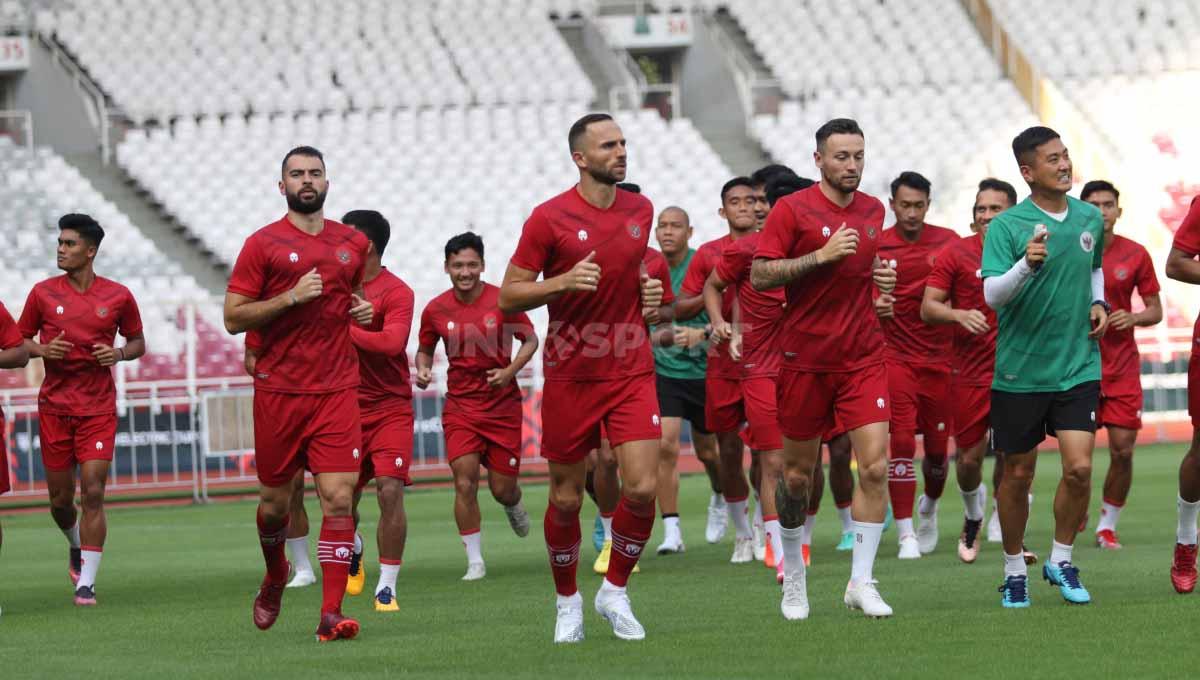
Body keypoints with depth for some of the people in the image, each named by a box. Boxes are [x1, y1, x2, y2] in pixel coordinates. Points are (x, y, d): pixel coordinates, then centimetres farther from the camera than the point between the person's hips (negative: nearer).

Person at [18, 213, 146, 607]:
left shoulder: (118, 296, 1)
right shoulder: (43, 293, 2)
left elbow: (138, 343, 12)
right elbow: (20, 341, 10)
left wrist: (118, 354, -9)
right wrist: (43, 350, -11)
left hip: (98, 409, -1)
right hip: (54, 407, 2)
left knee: (93, 493, -11)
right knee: (60, 499, 6)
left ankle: (86, 582, -8)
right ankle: (77, 547, 39)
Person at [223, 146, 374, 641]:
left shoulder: (353, 243, 11)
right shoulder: (264, 244, -1)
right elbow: (233, 318, -5)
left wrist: (366, 311, 6)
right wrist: (290, 297, -16)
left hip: (338, 391, 2)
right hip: (278, 391, -2)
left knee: (339, 498, -11)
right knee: (275, 498, 10)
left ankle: (331, 615, -13)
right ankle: (274, 575, 41)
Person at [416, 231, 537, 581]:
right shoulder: (436, 309, -3)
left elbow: (530, 340, 1)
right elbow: (425, 349, 13)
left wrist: (509, 371, -14)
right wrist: (423, 370, -9)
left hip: (503, 404, -1)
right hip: (460, 406, 1)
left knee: (503, 489, 3)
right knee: (464, 483, -13)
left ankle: (514, 506, 42)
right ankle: (475, 561, -4)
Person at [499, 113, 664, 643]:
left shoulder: (640, 210, 6)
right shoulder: (550, 218, -8)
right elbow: (508, 297, -6)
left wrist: (648, 289, 4)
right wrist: (564, 281, -21)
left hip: (632, 372, 3)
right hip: (570, 376, -3)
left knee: (642, 488, -11)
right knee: (565, 498, 6)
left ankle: (615, 591, 11)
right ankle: (567, 602, 27)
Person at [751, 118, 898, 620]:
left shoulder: (873, 211, 10)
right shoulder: (793, 210, -7)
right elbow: (759, 276, -12)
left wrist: (882, 278, 5)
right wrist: (821, 256, -20)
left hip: (863, 359, 3)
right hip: (805, 359, -3)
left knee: (875, 465, -11)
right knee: (797, 474, 7)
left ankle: (861, 582, -5)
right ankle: (793, 574, 27)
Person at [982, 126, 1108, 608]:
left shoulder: (1091, 218, 5)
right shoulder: (1007, 226, -10)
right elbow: (992, 295, -20)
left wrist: (1098, 303, 9)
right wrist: (1027, 265, -37)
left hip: (1078, 367, 3)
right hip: (1020, 371, -3)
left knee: (1079, 467, -10)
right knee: (1018, 475, 7)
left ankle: (1061, 559, 11)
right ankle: (1014, 570, 24)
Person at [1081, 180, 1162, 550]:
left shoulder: (1136, 254, 1)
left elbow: (1155, 309, 7)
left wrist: (1133, 318, -13)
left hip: (1122, 365, 1)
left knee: (1123, 450, -4)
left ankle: (1108, 524, 12)